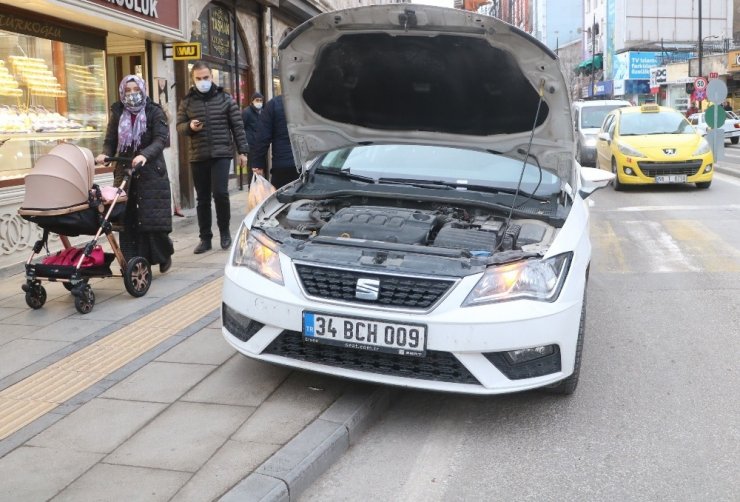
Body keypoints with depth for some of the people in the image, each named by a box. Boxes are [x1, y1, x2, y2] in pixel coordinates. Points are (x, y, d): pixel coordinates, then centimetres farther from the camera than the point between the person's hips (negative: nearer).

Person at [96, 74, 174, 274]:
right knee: (128, 219, -2)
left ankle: (164, 255, 18)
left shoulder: (155, 112, 0)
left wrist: (144, 155, -30)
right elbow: (110, 140, 11)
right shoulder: (118, 113, 10)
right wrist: (105, 154, -11)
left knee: (153, 218, -4)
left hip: (151, 172, -3)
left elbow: (160, 139, -12)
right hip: (125, 171, 3)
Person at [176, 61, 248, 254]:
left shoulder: (225, 99, 3)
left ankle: (224, 231, 8)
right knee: (202, 198, 6)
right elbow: (179, 126, 10)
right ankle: (205, 238, 16)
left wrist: (242, 151, -1)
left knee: (220, 193, -14)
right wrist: (189, 126, -14)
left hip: (221, 154, -2)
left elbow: (237, 126, 4)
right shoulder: (187, 102, 7)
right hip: (198, 157, 3)